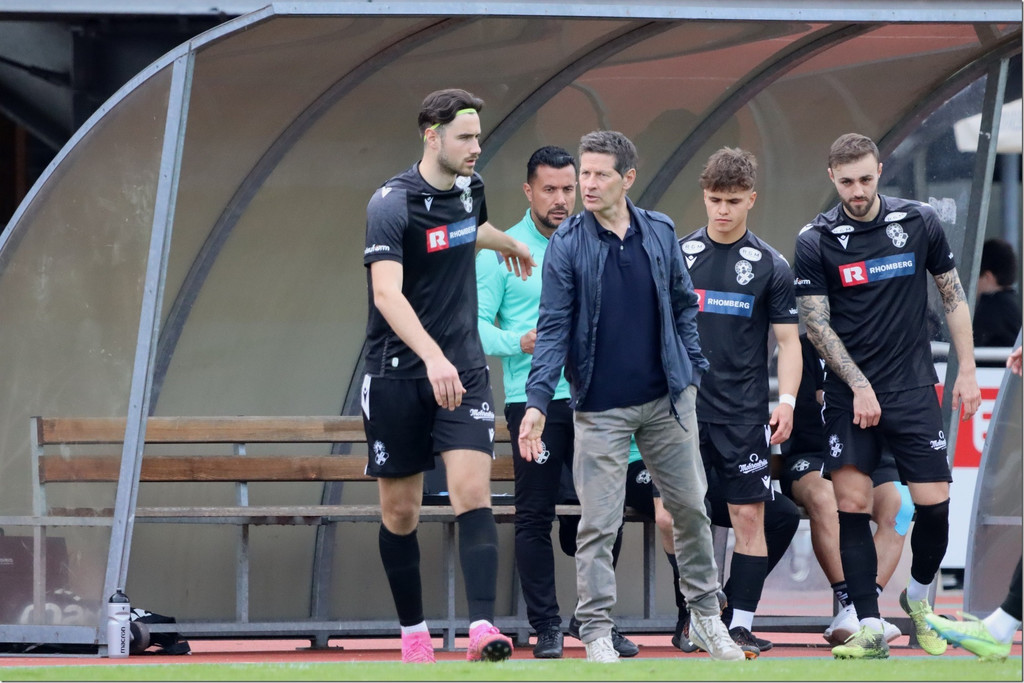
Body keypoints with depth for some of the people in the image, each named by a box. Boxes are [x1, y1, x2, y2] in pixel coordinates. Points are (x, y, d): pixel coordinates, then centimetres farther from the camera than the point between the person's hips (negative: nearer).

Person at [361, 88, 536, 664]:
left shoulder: (470, 187, 5)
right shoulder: (392, 204, -15)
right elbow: (387, 295, -28)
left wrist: (507, 242, 49)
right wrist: (432, 357, -40)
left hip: (463, 370, 4)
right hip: (397, 374, -4)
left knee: (473, 491, -14)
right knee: (400, 510, 5)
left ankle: (483, 627, -23)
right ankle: (414, 632, 20)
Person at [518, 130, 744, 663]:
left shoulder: (660, 234, 3)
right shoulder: (567, 245, -6)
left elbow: (683, 305, 13)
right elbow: (553, 328, -8)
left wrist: (692, 370, 6)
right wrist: (537, 401, -16)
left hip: (668, 400, 3)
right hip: (600, 409, -3)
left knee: (691, 508, 9)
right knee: (598, 524, -4)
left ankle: (707, 617, 23)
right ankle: (597, 633, 2)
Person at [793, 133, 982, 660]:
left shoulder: (920, 222, 0)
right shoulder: (816, 241, -4)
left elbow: (953, 296, 9)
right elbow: (816, 323, -3)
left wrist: (967, 371, 5)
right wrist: (859, 386, -11)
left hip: (914, 390, 1)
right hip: (849, 395, -1)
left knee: (934, 505, -4)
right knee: (851, 506, -9)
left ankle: (918, 599, 23)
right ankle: (870, 630, -3)